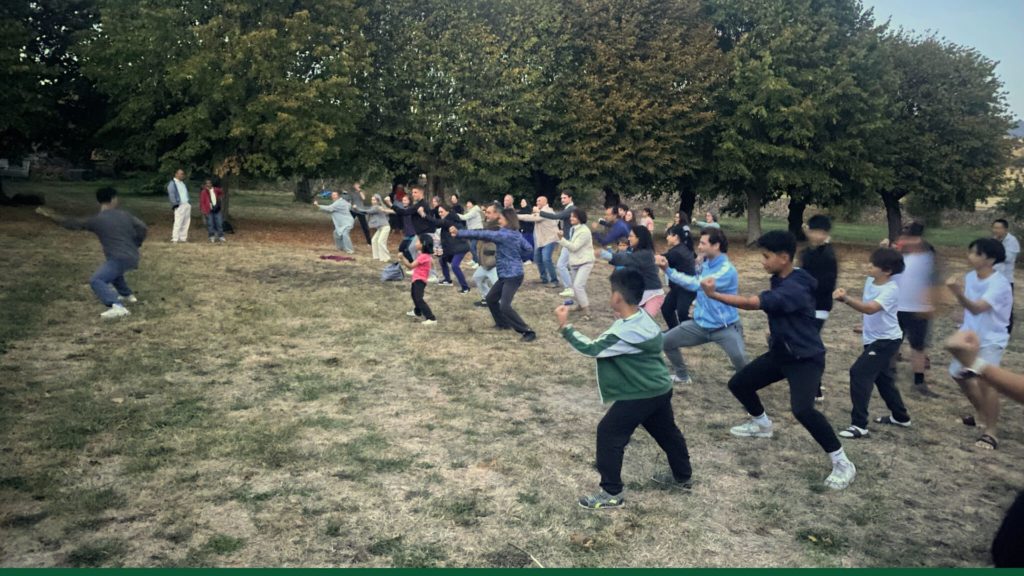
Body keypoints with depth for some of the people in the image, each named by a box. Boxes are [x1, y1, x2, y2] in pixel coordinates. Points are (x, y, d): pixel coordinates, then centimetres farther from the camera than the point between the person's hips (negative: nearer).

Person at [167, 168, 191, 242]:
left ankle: (183, 237, 11)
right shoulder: (172, 183, -2)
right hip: (179, 205, -8)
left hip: (187, 205, 8)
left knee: (186, 222, 6)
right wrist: (175, 204, -18)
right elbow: (171, 194, -10)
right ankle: (175, 238, -13)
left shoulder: (183, 183, 23)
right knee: (178, 222, -13)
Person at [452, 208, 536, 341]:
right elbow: (529, 248, 14)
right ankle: (503, 323, 35)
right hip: (506, 275, 10)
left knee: (505, 306, -17)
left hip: (512, 275, -10)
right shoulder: (517, 234, 8)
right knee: (490, 299, 18)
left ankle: (528, 331, -12)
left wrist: (459, 232, -25)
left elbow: (482, 234, -23)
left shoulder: (504, 234, -18)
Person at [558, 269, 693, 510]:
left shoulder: (625, 331, -27)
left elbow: (591, 348, -25)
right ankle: (683, 475, 45)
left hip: (641, 395, -10)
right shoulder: (644, 318, 1)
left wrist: (565, 326, -20)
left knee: (609, 434, -3)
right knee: (667, 432, 25)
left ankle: (612, 493, 3)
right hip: (660, 389, 10)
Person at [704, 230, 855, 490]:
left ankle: (842, 463, -11)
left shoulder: (794, 288, -28)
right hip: (780, 352, 10)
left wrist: (713, 295, -30)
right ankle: (762, 424, 40)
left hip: (806, 358, -10)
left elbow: (751, 303, -33)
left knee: (802, 409, -29)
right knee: (738, 384, 11)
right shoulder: (780, 280, 2)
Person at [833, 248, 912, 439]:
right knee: (882, 378, 21)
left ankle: (859, 425, -14)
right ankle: (900, 417, 40)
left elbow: (870, 308, -41)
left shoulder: (891, 290, -25)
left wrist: (846, 298, -52)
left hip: (887, 340, -9)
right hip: (873, 338, 9)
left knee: (859, 373, -17)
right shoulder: (870, 280, 0)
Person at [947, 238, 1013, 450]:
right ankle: (983, 414, 38)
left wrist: (959, 293, -55)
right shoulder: (970, 276, -1)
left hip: (991, 340, -8)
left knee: (984, 380, -23)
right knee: (958, 373, 17)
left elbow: (976, 308, -41)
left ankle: (992, 431, -12)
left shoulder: (999, 284, -25)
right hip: (970, 336, 8)